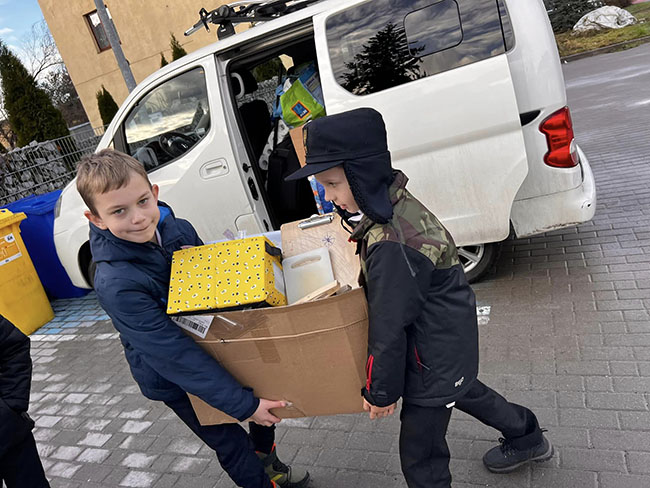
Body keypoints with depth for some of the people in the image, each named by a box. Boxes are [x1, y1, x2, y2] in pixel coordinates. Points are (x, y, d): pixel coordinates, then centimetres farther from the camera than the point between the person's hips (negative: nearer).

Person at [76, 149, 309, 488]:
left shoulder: (177, 229, -15)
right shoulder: (115, 284, -33)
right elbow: (174, 355, -33)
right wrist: (242, 404, -31)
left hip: (216, 347, 6)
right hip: (174, 380, -6)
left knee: (266, 401, 21)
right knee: (232, 445, 10)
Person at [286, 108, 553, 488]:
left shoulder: (391, 247, -37)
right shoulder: (398, 202, -7)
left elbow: (389, 328, -26)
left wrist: (381, 391, -12)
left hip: (433, 361, -10)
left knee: (420, 457, 8)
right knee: (466, 392, 35)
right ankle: (529, 439, 60)